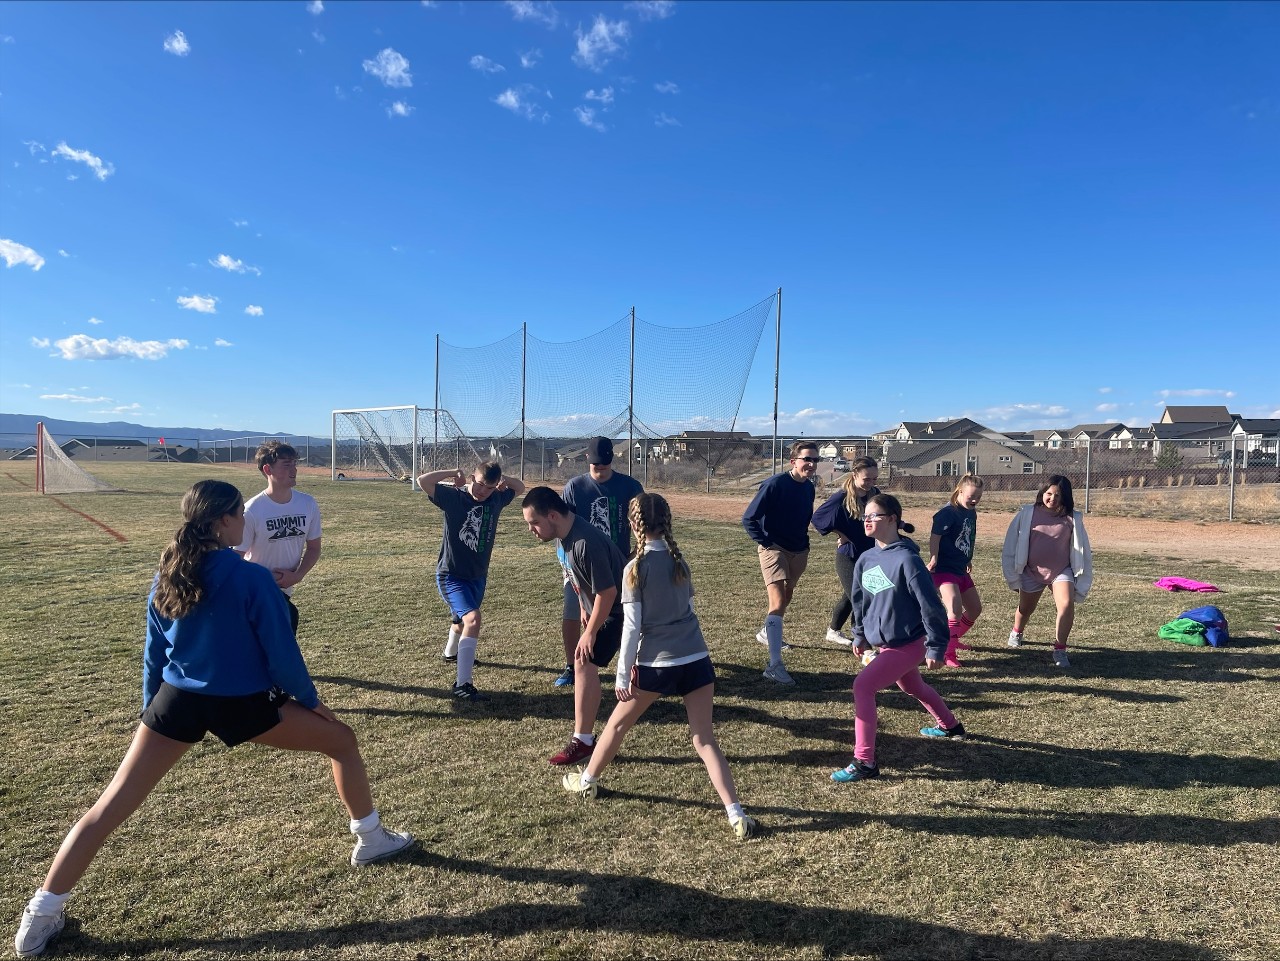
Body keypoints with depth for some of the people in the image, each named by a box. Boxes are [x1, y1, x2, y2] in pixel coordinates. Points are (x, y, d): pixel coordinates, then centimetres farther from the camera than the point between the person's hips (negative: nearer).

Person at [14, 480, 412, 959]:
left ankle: (41, 915, 19)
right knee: (342, 741, 12)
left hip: (176, 700, 5)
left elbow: (154, 653, 11)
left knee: (109, 808, 15)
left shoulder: (165, 576, 1)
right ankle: (371, 840, 22)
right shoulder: (252, 578, -17)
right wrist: (309, 698, 3)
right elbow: (282, 652, -13)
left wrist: (152, 710, 23)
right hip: (242, 705, -5)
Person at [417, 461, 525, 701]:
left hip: (478, 575, 7)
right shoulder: (453, 497, -18)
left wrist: (506, 480, -6)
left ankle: (451, 652, 62)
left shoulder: (496, 499, -3)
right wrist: (454, 473, -24)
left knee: (462, 619, 30)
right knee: (473, 619, -27)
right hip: (451, 575, -7)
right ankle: (462, 686, -24)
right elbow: (423, 481, -31)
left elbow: (520, 488, 14)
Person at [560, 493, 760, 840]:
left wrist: (622, 674, -2)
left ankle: (586, 781, 38)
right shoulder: (678, 559, 5)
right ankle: (736, 816, -1)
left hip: (657, 663, -4)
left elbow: (632, 626, -9)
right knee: (704, 738, 7)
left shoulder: (635, 568, -9)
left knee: (618, 723, 18)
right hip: (696, 658, 4)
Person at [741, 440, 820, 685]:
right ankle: (775, 664, -19)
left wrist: (804, 541, 10)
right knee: (777, 602, -18)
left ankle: (767, 632, 52)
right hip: (774, 549, -7)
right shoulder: (775, 484, -19)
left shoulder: (809, 488, 2)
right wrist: (765, 542, -15)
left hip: (799, 552, 8)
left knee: (786, 597, 24)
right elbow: (749, 519, -16)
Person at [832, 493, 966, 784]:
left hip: (908, 644, -9)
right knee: (913, 687, 30)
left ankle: (865, 762, -12)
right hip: (884, 642, 9)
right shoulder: (866, 559, -1)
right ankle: (949, 725, 59)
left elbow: (930, 605, -20)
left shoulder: (906, 559, -23)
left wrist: (935, 647, -16)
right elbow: (860, 599, 13)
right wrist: (861, 635, 17)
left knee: (862, 686, -20)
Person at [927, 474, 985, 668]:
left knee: (975, 609, 17)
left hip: (961, 570, 9)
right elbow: (935, 536, -22)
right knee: (955, 610, -21)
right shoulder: (948, 512, -17)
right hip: (944, 570, -9)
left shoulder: (971, 513, 10)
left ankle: (952, 639, 37)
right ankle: (948, 653, -12)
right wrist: (933, 559, -28)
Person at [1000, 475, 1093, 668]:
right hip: (1031, 572, 1)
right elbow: (1011, 545, -4)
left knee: (1067, 604, -24)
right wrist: (1013, 577, -3)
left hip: (1062, 571, 0)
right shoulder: (1027, 514, -7)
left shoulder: (1072, 518, -5)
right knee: (1025, 609, 17)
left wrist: (1082, 583, -2)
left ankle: (1060, 650, -12)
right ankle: (1016, 632, 51)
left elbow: (1082, 550, 0)